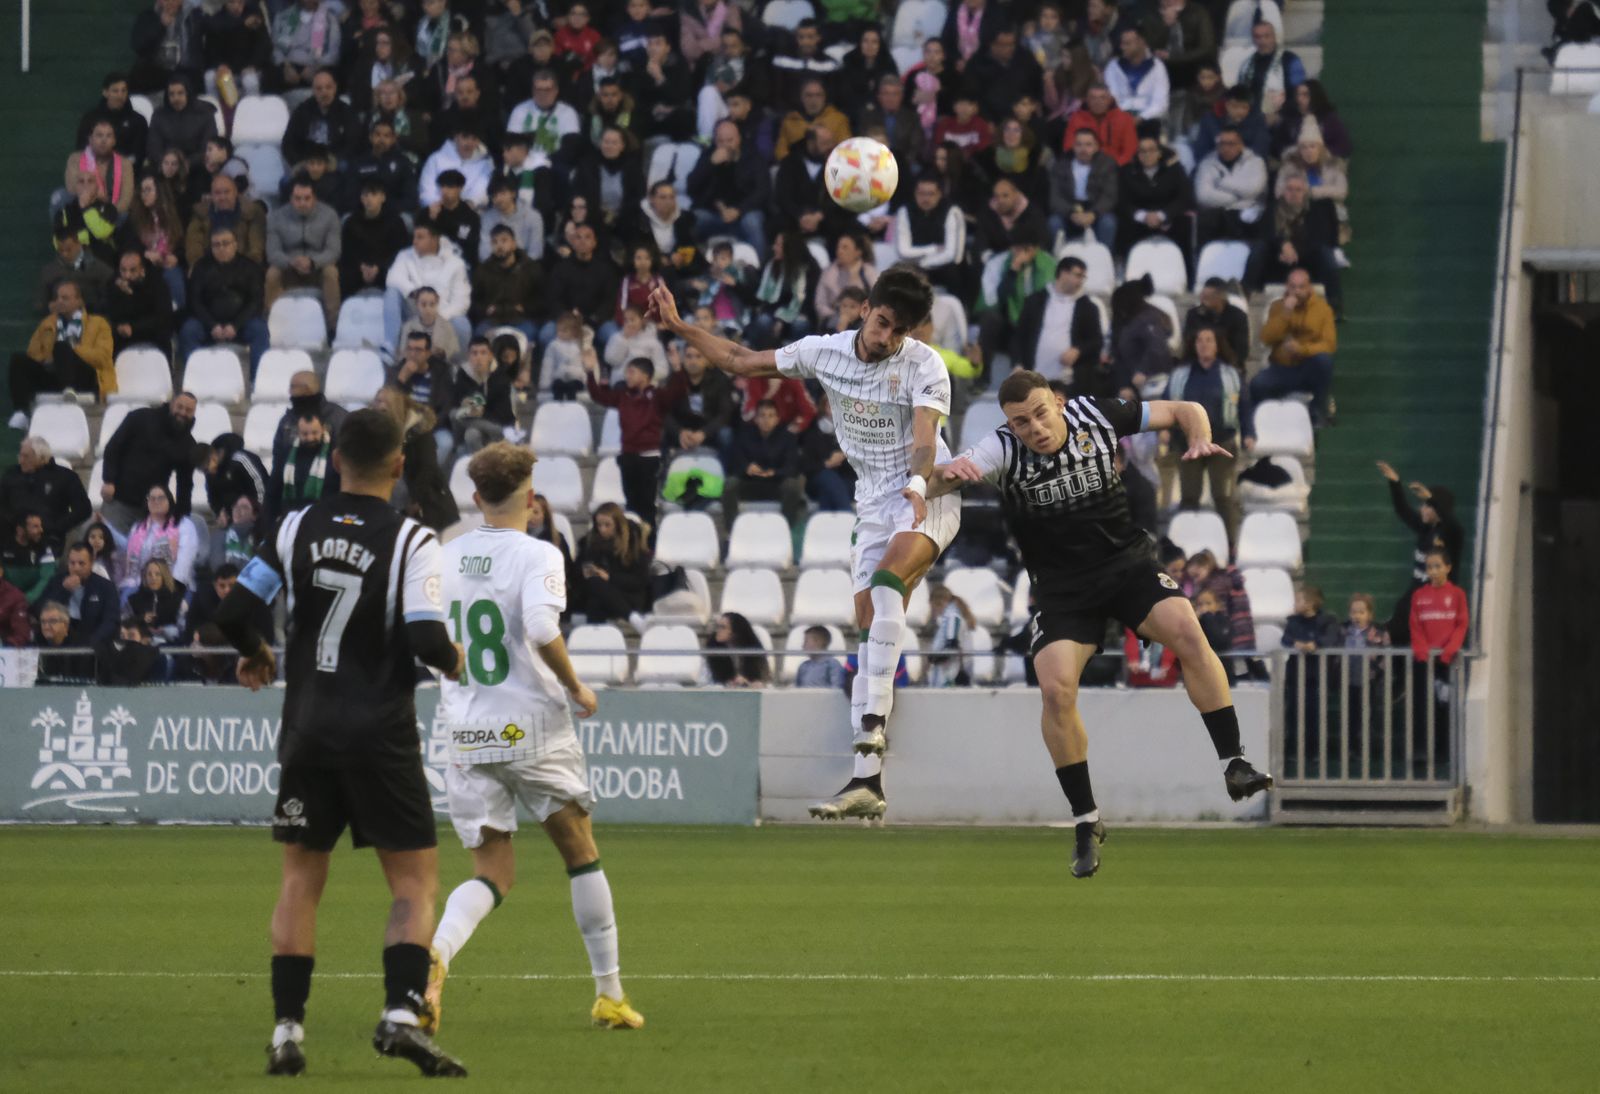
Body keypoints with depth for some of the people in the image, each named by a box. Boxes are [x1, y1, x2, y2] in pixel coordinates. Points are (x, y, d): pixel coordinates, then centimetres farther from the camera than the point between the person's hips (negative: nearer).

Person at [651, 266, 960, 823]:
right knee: (870, 633, -3)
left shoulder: (925, 365, -12)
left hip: (926, 500, -5)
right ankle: (867, 782, -6)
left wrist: (918, 484, -46)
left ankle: (873, 722, -41)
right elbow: (741, 361, 15)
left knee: (886, 581, -35)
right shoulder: (825, 351, 3)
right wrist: (680, 327, 9)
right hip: (874, 506, 6)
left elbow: (924, 439, -27)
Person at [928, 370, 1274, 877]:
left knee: (1188, 632, -25)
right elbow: (933, 483, -30)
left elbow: (1184, 411, 4)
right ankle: (1085, 823, -5)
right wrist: (947, 475, -53)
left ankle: (1234, 765, -19)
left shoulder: (1097, 416, -9)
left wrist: (1199, 439, -17)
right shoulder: (1003, 450, -15)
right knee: (1056, 689, -19)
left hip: (1128, 563, 1)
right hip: (1061, 585, -1)